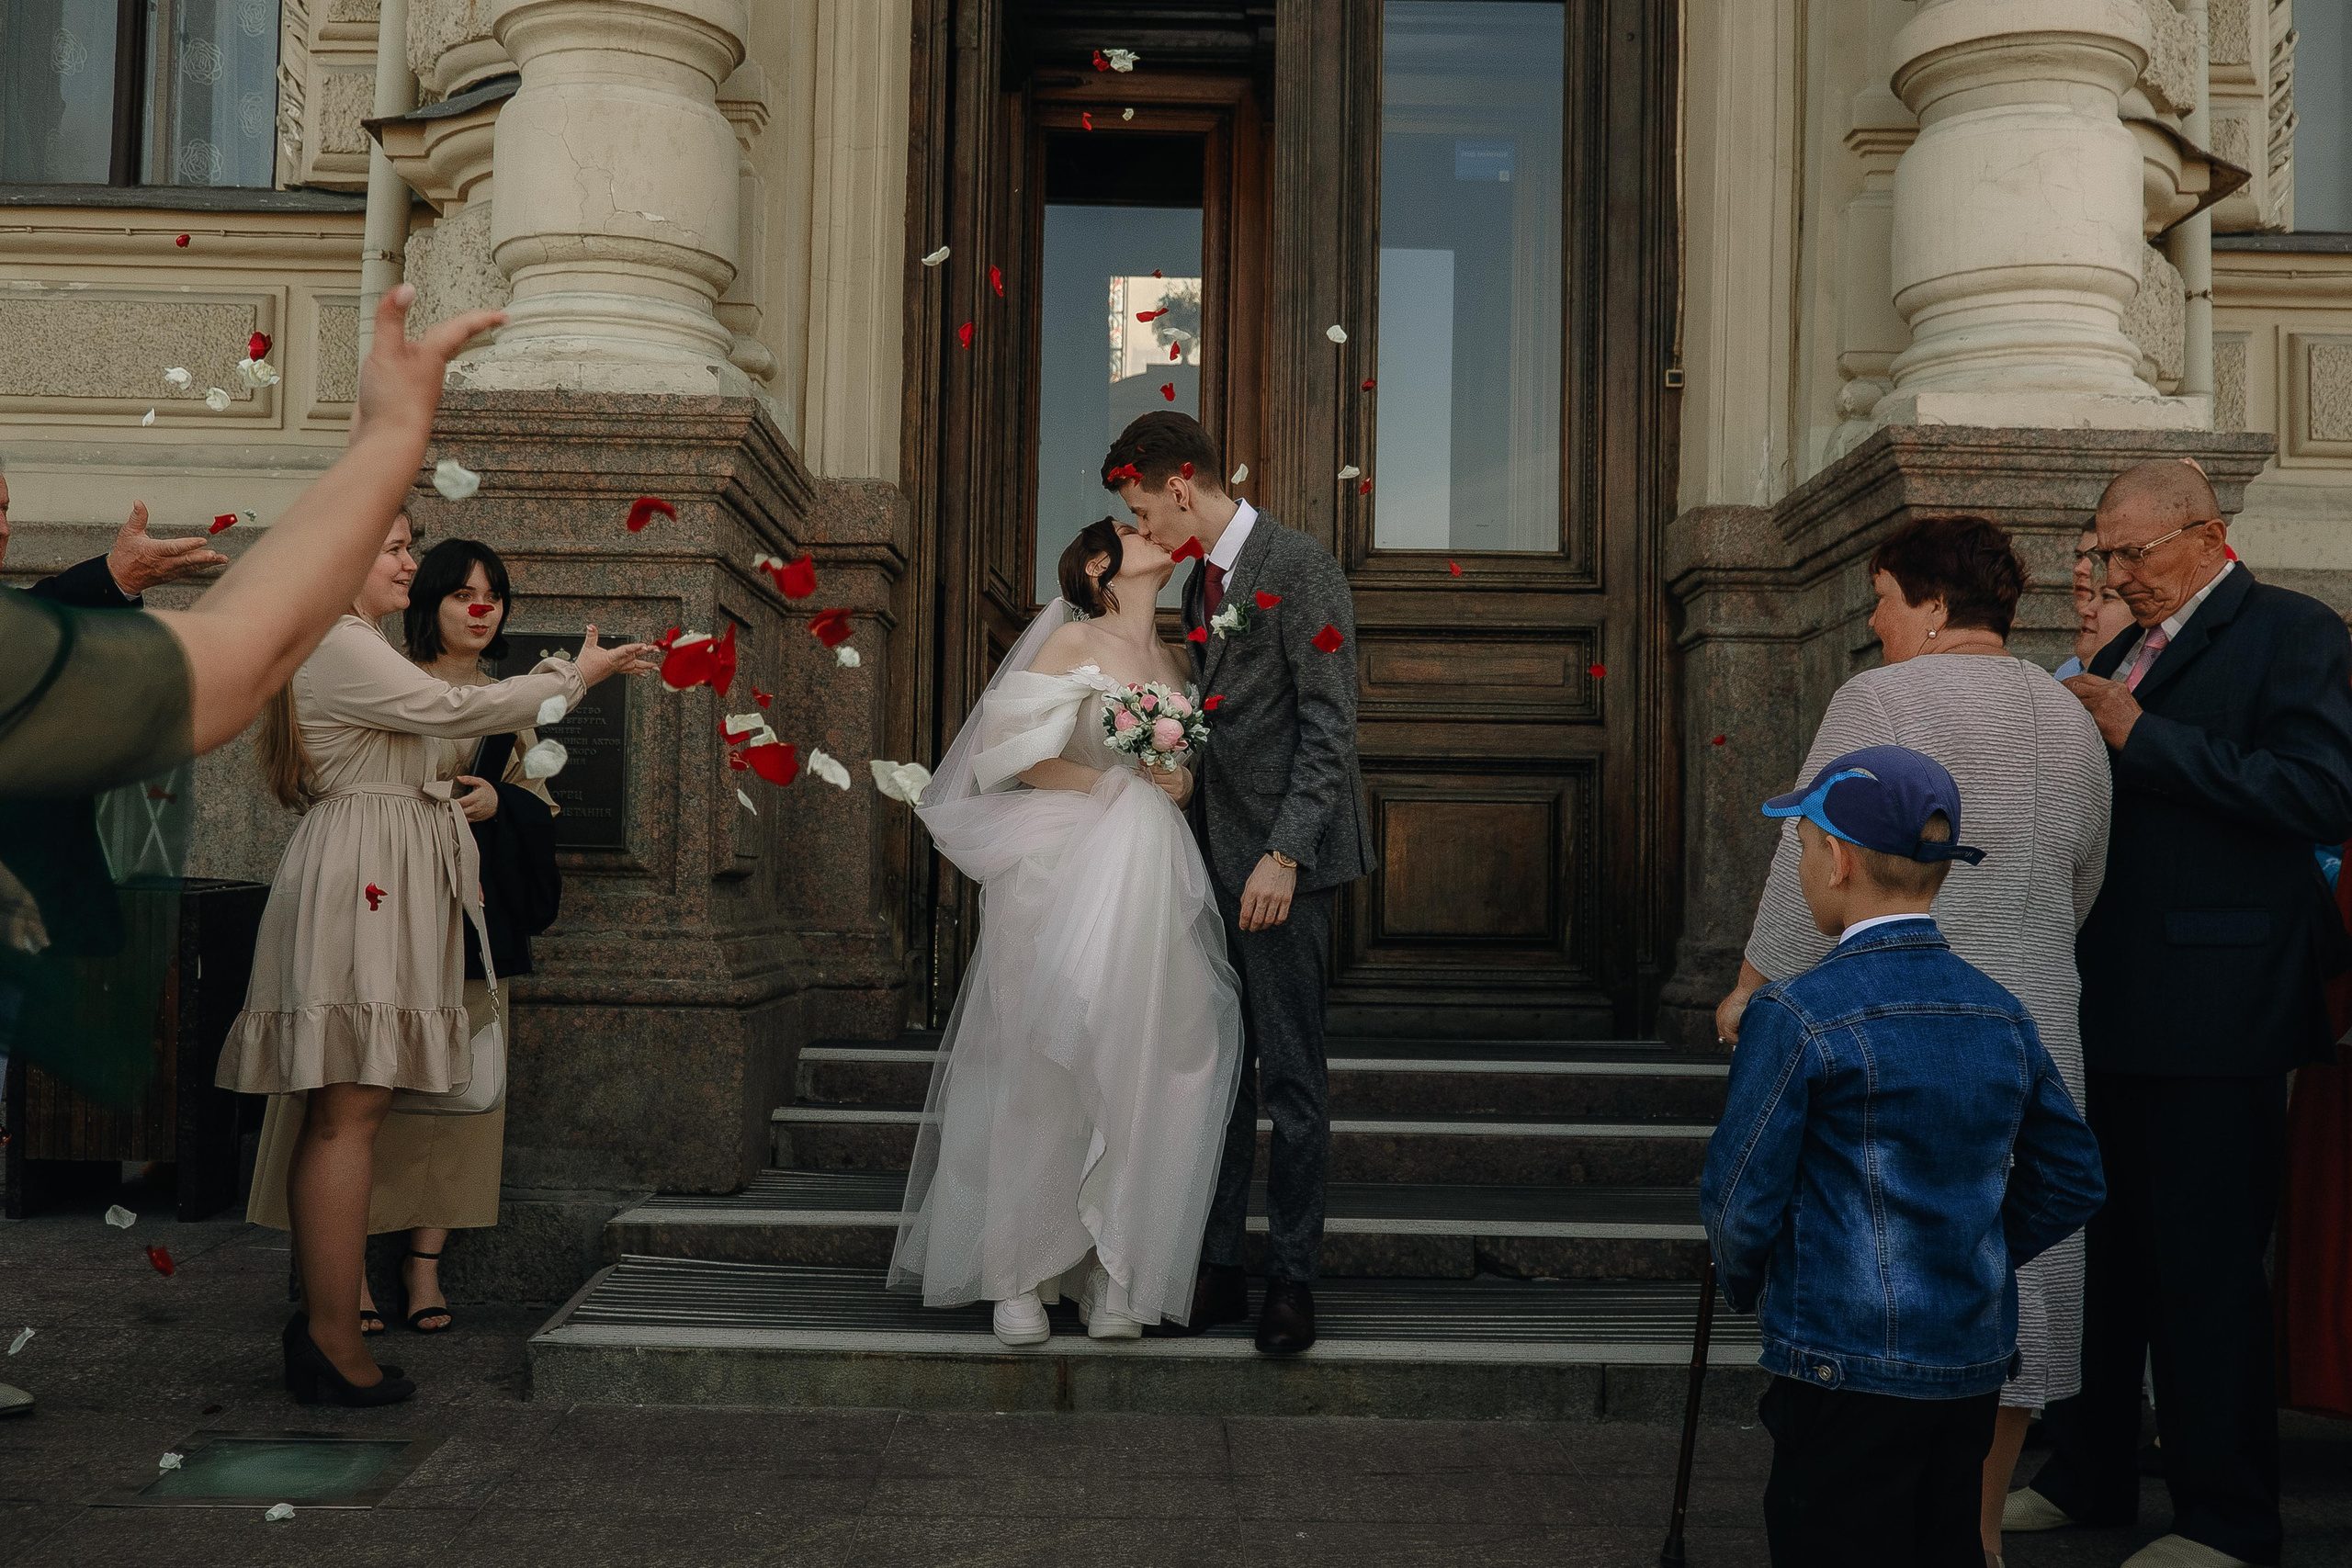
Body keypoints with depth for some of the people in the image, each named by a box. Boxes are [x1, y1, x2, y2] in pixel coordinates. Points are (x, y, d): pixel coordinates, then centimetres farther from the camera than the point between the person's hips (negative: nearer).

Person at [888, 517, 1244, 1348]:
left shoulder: (1174, 659, 18)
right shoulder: (1073, 642, -1)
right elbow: (1017, 756, -6)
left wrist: (1182, 784, 3)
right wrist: (1121, 785, -11)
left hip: (1150, 890, 6)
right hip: (1063, 882, -6)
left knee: (1133, 1074, 1)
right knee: (1043, 1071, -5)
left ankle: (1111, 1277, 7)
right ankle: (1019, 1278, 3)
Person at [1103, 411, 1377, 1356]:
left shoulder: (1299, 570, -10)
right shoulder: (1200, 584, 17)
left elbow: (1328, 727, -14)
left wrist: (1283, 855, -19)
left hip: (1283, 863, -8)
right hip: (1216, 857, 8)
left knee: (1291, 1077, 0)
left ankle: (1292, 1280, 10)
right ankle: (1218, 1267, 18)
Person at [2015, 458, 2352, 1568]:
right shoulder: (2126, 654, 18)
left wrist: (2141, 738, -19)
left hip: (2212, 1015, -8)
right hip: (2111, 1008, 8)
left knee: (2207, 1268, 0)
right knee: (2099, 1253, 16)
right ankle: (2090, 1478, 30)